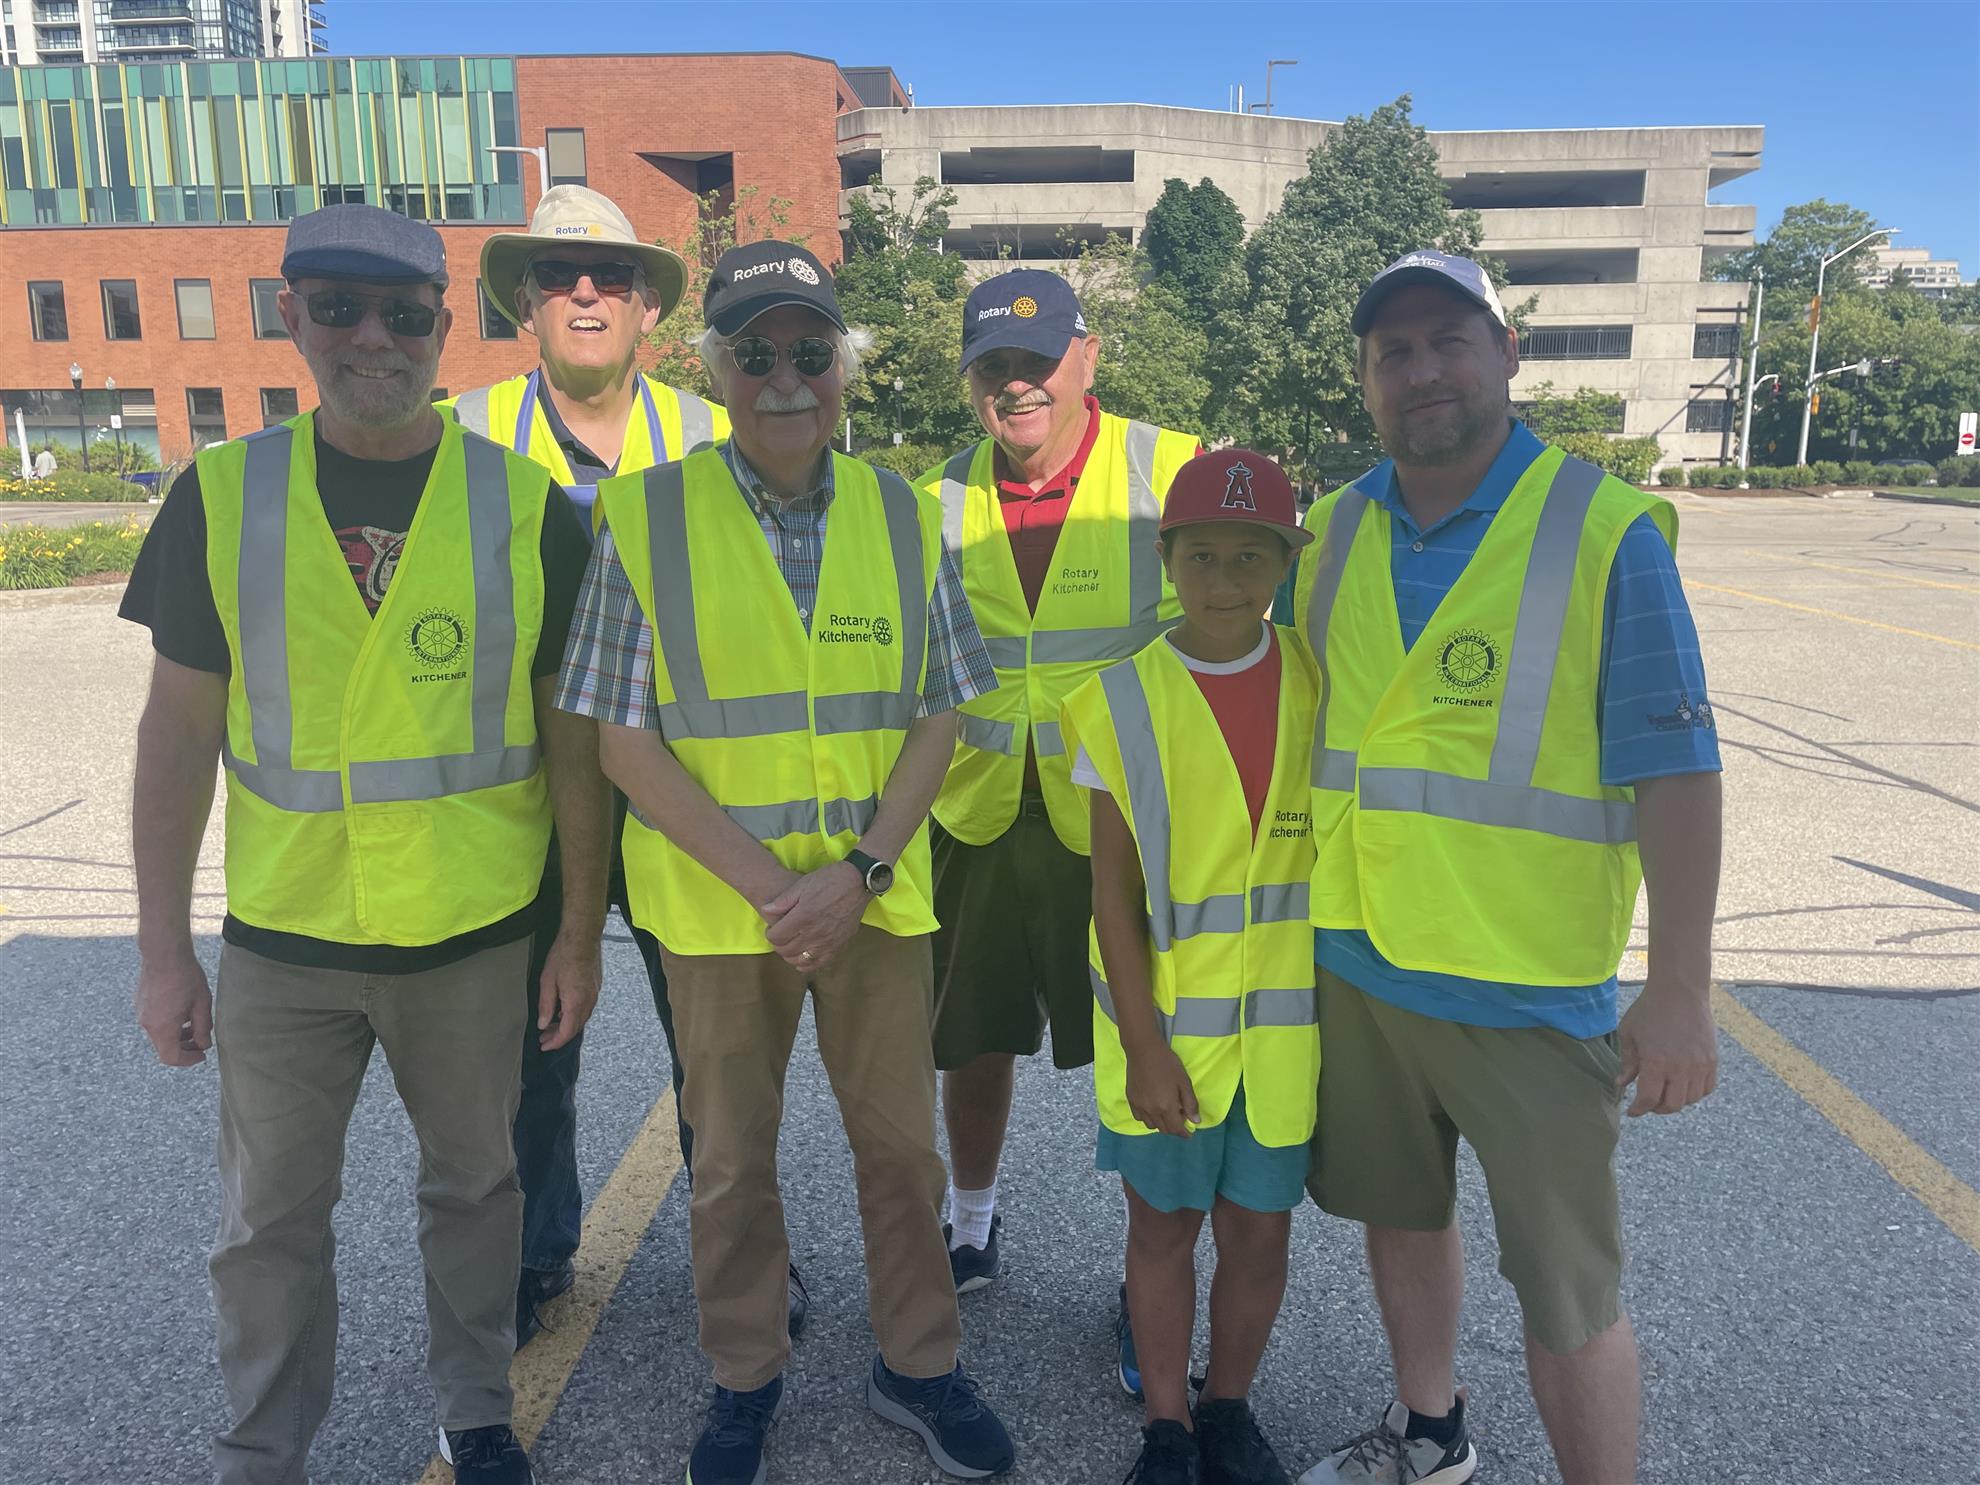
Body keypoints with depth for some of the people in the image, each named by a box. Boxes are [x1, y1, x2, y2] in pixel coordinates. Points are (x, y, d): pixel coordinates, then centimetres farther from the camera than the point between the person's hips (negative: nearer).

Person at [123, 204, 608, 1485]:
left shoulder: (528, 510, -7)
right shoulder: (220, 497, -3)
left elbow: (573, 741, -3)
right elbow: (180, 733, 1)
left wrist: (581, 936, -1)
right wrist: (164, 947, 0)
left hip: (474, 935, -1)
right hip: (282, 943, 1)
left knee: (475, 1184, 17)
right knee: (271, 1218, 15)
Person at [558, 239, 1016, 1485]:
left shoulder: (904, 516, 0)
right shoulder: (645, 518, -7)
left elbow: (936, 717, 0)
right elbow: (626, 740, -8)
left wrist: (858, 871, -12)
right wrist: (769, 883, -14)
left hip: (877, 894, 2)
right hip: (718, 904, -1)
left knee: (902, 1141, 14)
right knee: (731, 1158, 15)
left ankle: (919, 1366, 36)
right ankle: (746, 1379, 38)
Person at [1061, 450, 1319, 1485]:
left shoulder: (1318, 687, -2)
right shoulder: (1125, 701, -8)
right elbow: (1115, 889, -7)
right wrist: (1144, 1044, -10)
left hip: (1287, 1021, 2)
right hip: (1164, 1018, -1)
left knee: (1259, 1230, 14)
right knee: (1163, 1225, 13)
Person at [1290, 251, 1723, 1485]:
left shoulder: (1606, 531, -12)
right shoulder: (1338, 529, 3)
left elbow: (1674, 770, -13)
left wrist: (1680, 990, -15)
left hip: (1531, 983, -5)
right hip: (1358, 964, 6)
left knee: (1569, 1292, 4)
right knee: (1401, 1211, 22)